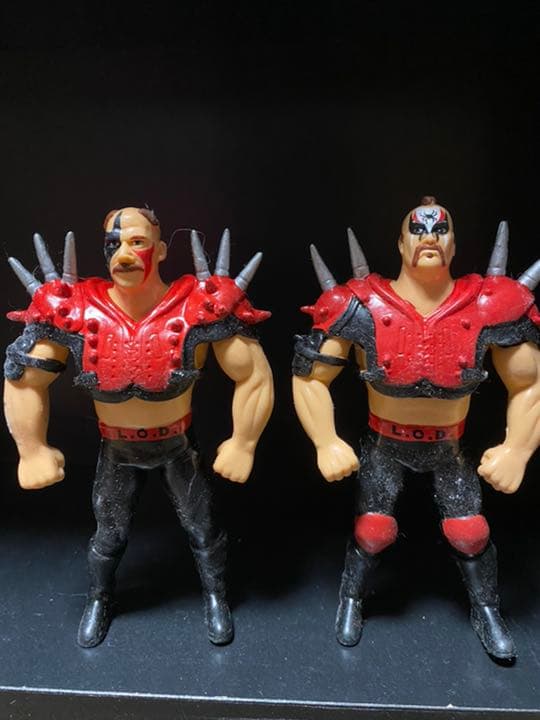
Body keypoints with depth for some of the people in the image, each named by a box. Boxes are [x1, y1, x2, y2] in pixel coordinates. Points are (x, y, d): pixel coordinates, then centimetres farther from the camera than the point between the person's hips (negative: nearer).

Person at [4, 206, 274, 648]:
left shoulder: (199, 308, -26)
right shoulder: (76, 311, -19)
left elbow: (255, 376, -19)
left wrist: (243, 444, -16)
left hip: (177, 444, -1)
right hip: (117, 449, 2)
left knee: (202, 529, 16)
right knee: (109, 534, 21)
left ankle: (216, 598, 46)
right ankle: (100, 601, 53)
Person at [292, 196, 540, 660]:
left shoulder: (490, 308, -16)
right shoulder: (364, 308, -20)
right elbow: (309, 379, -13)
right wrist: (326, 444, -21)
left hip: (450, 448, 2)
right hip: (385, 445, -1)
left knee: (470, 531, 7)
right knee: (373, 530, 5)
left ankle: (486, 612, 38)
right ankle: (351, 601, 36)